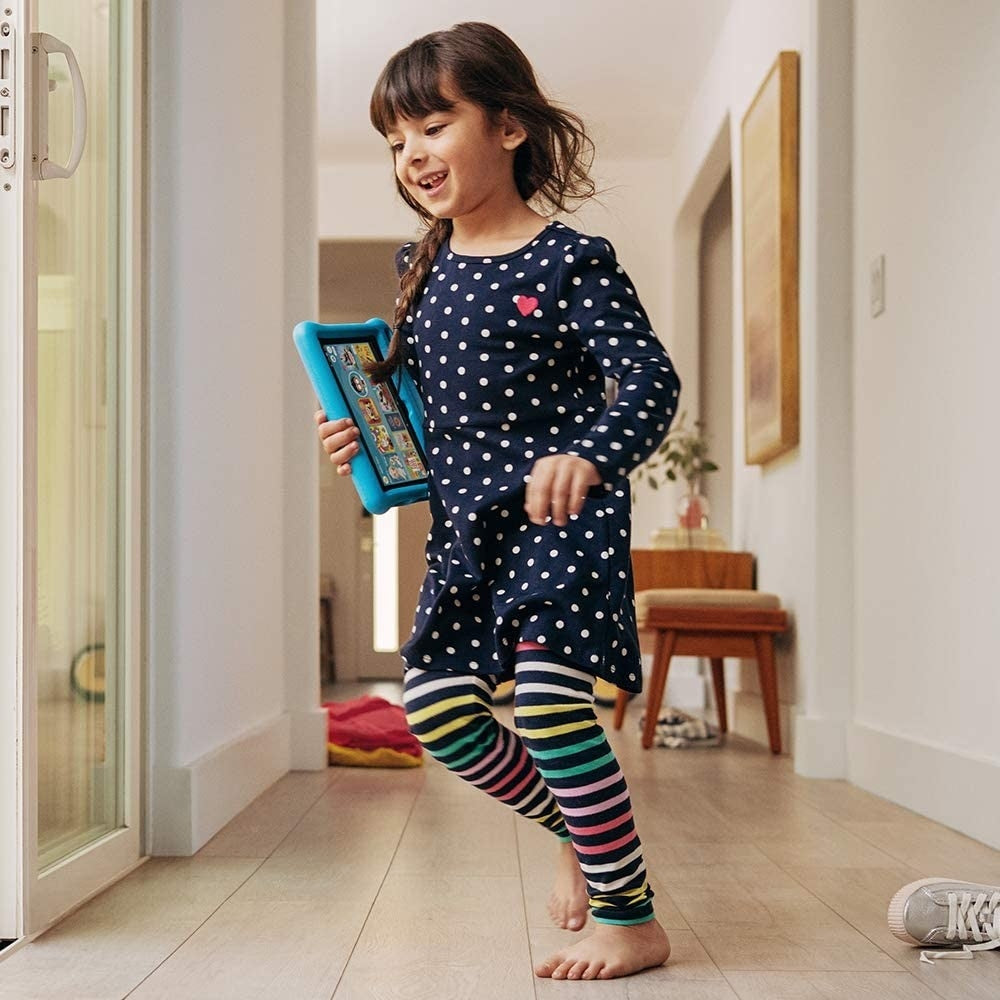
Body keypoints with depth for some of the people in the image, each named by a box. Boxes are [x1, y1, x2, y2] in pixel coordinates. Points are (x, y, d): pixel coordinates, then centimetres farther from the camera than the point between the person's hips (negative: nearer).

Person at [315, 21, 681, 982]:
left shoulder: (569, 260, -10)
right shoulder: (421, 267, 10)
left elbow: (652, 381, -17)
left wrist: (587, 458, -34)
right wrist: (358, 431, 2)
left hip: (564, 520, -7)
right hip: (462, 526, 7)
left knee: (547, 703, -15)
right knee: (439, 709, 3)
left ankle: (632, 918, 4)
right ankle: (575, 827, 30)